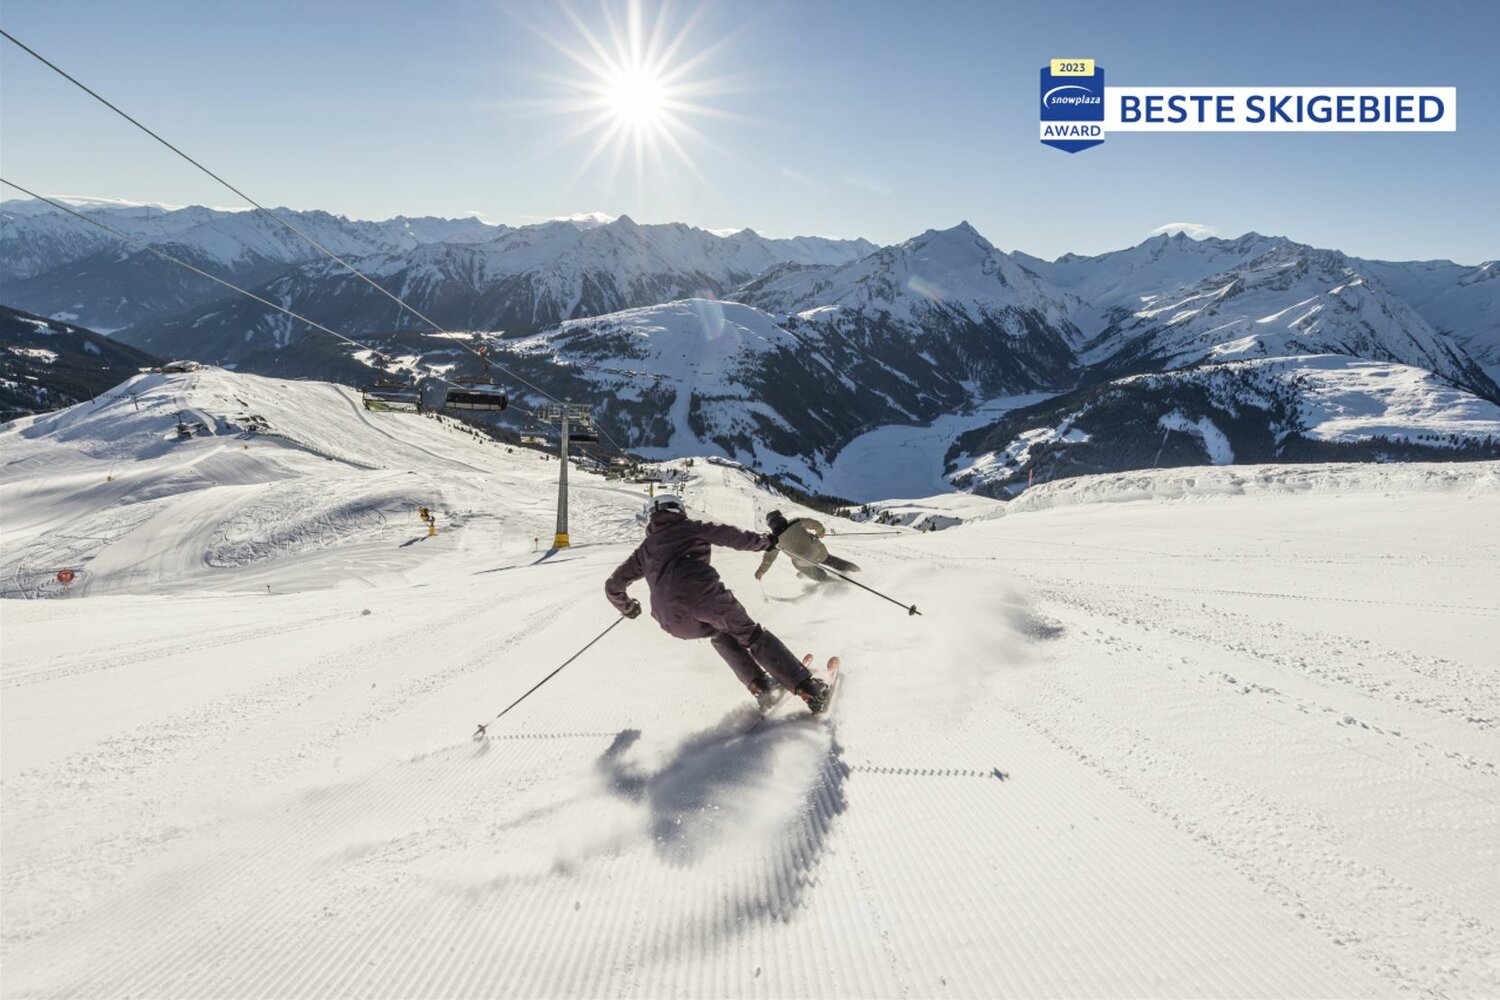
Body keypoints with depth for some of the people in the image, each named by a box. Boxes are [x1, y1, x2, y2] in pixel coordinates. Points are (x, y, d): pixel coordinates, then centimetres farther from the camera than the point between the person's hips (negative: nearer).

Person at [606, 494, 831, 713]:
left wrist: (627, 607, 50)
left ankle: (760, 687, 16)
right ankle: (809, 689, 0)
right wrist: (763, 541, 28)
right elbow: (729, 535, 14)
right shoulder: (690, 528, 21)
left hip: (672, 619, 4)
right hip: (703, 594, -3)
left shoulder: (644, 549, 29)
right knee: (753, 635, 9)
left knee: (720, 634, 31)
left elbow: (613, 585, 31)